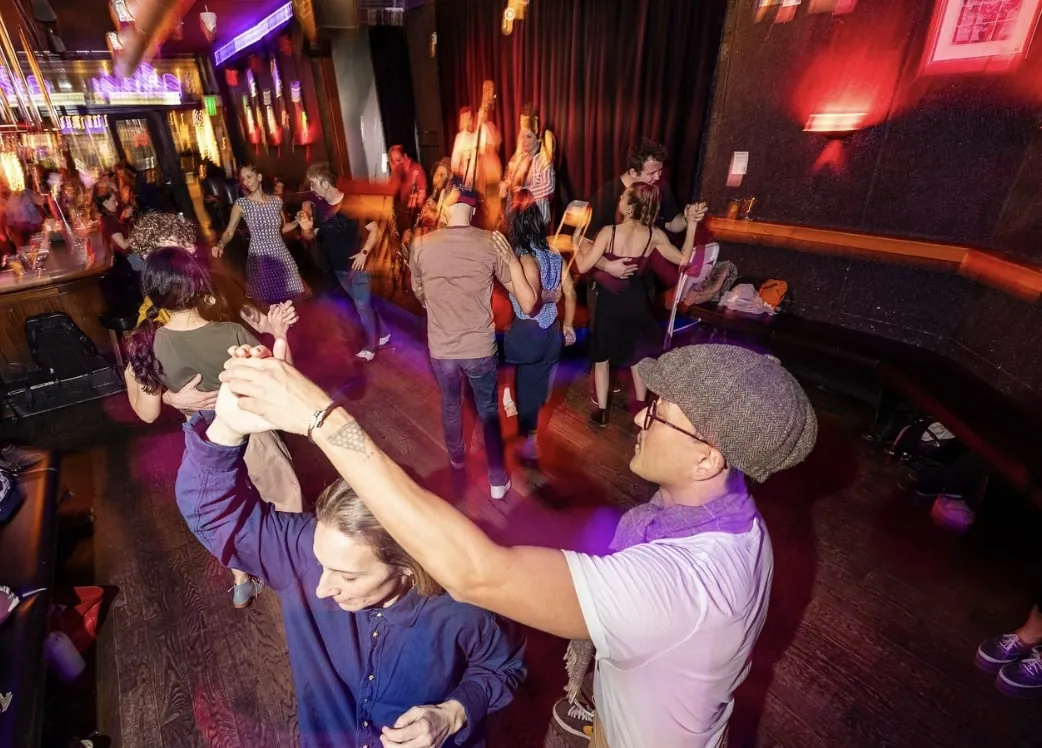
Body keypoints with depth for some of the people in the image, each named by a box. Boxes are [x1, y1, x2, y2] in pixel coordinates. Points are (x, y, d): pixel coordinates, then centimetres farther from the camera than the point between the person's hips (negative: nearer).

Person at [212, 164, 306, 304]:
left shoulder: (277, 201, 6)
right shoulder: (241, 204, -1)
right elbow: (229, 231, -2)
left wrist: (297, 222, 0)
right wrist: (221, 245, -22)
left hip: (282, 257, 3)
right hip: (259, 259, -2)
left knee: (292, 298, 4)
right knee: (267, 301, 0)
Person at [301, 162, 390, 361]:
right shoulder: (320, 207, 2)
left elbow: (374, 230, -14)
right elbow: (312, 236, 11)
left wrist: (364, 253, -21)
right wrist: (306, 228, -11)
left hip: (356, 264, -6)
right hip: (338, 267, 7)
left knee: (362, 305, -1)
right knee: (362, 302, 16)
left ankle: (371, 345, 13)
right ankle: (382, 333, 32)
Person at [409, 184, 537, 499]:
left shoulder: (421, 245, -9)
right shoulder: (492, 243, -12)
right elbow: (527, 302, -10)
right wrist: (511, 259, -1)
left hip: (440, 347, 1)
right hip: (480, 346, -1)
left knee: (449, 404, 26)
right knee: (488, 410, 17)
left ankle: (456, 456, 50)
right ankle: (498, 480, 27)